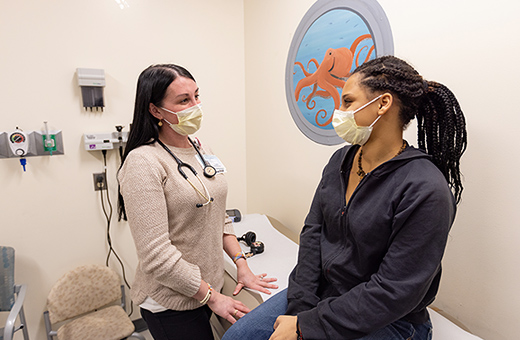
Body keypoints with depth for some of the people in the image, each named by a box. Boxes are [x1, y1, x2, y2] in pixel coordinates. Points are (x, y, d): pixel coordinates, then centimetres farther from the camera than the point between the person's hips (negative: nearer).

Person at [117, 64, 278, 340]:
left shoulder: (200, 150, 4)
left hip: (208, 287, 7)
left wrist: (241, 264, 2)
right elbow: (156, 254, -22)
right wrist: (211, 297, -15)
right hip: (171, 303, -6)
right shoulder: (142, 162, -20)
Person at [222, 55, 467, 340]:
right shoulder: (340, 161, -1)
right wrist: (299, 308, -9)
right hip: (321, 294, 6)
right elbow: (313, 231, -2)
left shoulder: (426, 190, -22)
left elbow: (394, 292, -21)